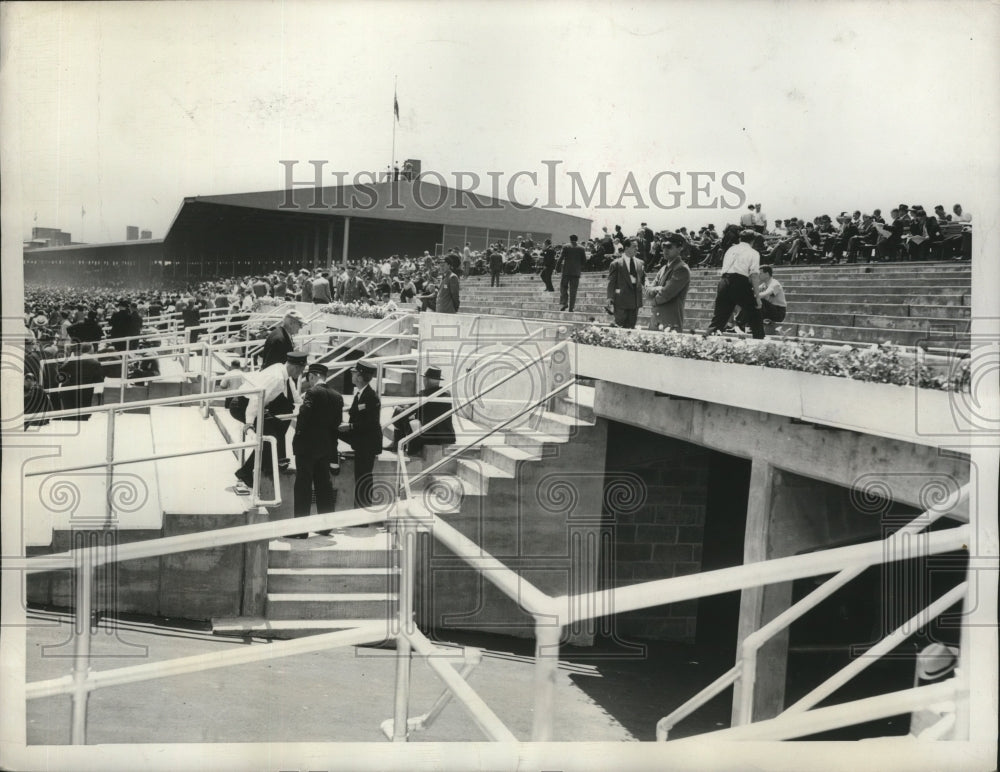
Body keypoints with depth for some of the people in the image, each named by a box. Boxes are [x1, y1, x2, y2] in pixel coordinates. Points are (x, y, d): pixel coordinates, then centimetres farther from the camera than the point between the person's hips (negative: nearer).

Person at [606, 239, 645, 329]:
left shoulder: (640, 263, 11)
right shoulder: (616, 264, -4)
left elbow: (643, 278, 17)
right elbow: (611, 282, -4)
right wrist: (610, 297, -11)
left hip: (635, 300, 5)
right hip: (622, 300, -5)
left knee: (631, 326, 8)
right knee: (620, 326, -1)